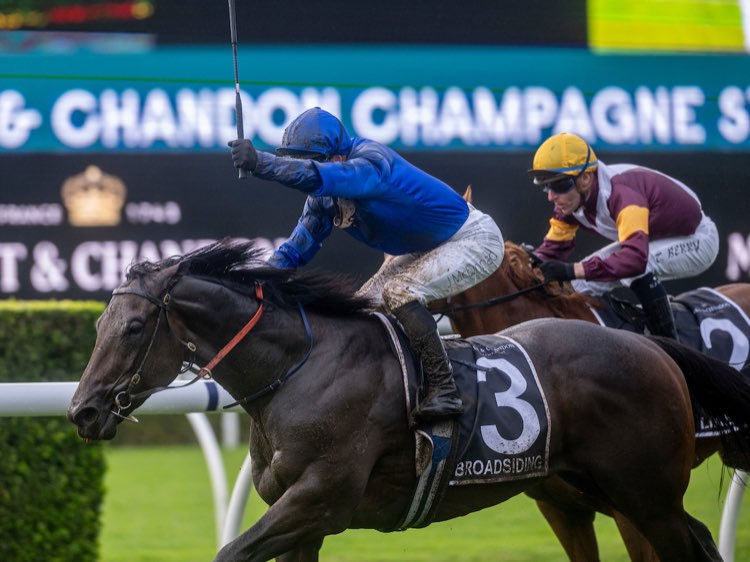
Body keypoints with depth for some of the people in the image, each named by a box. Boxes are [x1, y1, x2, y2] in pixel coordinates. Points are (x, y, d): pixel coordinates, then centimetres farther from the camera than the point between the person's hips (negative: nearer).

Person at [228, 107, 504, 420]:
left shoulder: (372, 162, -32)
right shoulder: (325, 197, -4)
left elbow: (318, 177, -51)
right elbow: (295, 250, 0)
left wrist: (259, 162, -58)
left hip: (475, 240, -10)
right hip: (427, 248, 10)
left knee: (399, 292, -26)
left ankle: (444, 390, -23)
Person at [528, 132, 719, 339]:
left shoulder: (621, 192, -38)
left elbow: (636, 257, -50)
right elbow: (553, 248, -4)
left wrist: (572, 270, -53)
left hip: (696, 241, -9)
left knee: (635, 266, -35)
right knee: (581, 282, -1)